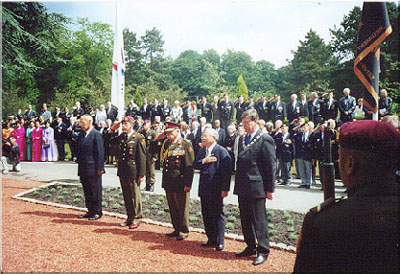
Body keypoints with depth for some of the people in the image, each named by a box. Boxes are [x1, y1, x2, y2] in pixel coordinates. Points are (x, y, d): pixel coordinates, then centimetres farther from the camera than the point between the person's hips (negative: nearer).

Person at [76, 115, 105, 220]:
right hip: (83, 169, 8)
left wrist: (100, 168, -15)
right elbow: (79, 150, 17)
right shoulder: (81, 134, 11)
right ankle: (90, 211, 24)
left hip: (93, 169, -7)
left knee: (95, 191, 3)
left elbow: (100, 152, -13)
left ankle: (97, 212, 13)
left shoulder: (96, 134, -11)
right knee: (87, 191, 13)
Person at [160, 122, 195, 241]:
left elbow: (190, 165, -12)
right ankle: (176, 229, 28)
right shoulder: (166, 144, 12)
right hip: (168, 182, 7)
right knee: (172, 208, 15)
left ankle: (183, 231, 17)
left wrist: (187, 184, -15)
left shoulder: (186, 144, -9)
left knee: (182, 208, 4)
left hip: (180, 184, -7)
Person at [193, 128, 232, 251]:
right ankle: (211, 239, 24)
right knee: (206, 214, 12)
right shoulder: (201, 150, 11)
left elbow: (227, 171, -14)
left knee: (218, 214, 3)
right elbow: (195, 165, 6)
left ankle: (219, 241, 11)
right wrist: (204, 161, -14)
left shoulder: (222, 151, -12)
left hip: (216, 189, -7)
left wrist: (224, 189, -16)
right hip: (204, 188, 7)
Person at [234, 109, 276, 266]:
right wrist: (238, 185, 15)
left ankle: (263, 251, 14)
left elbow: (271, 166, -11)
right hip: (243, 188, 8)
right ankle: (251, 247, 29)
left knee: (259, 220, 2)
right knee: (245, 219, 15)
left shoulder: (265, 140, -10)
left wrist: (269, 189, -11)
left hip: (257, 188, -7)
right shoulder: (242, 139, 12)